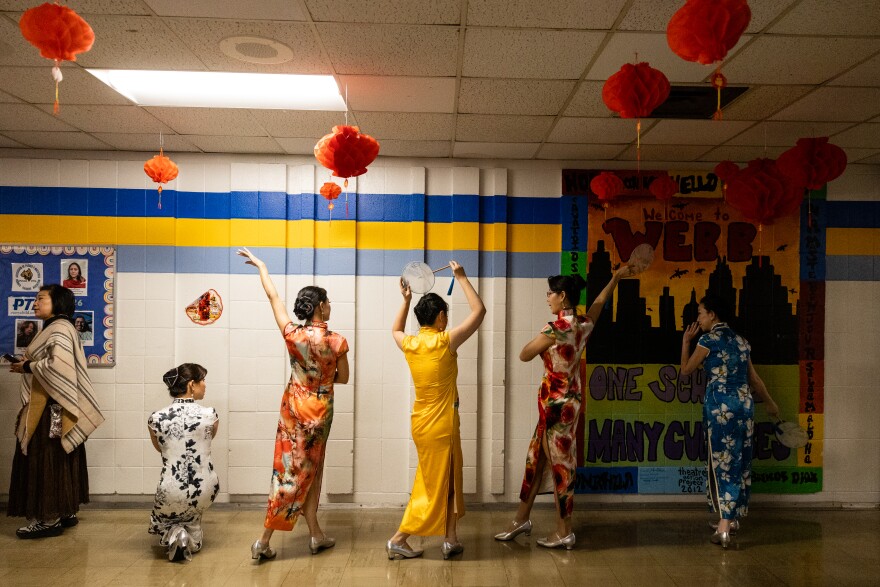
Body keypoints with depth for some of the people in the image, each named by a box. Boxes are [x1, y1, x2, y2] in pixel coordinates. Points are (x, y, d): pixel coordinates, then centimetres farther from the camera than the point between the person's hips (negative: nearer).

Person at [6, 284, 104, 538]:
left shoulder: (59, 329, -13)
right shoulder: (53, 328, 19)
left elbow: (57, 364, -27)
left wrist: (26, 367, -13)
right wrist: (27, 364, 2)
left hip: (51, 408, -10)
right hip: (46, 406, 10)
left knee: (48, 461, -4)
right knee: (58, 460, 12)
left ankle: (50, 519, 2)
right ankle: (65, 512, 19)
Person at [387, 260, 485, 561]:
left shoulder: (409, 343, 0)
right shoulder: (445, 342, -17)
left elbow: (395, 330, 26)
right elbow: (479, 310, -12)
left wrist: (405, 300, 21)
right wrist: (461, 278, -5)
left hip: (421, 422, 7)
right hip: (440, 424, -7)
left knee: (447, 481, 18)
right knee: (435, 486, 6)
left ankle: (449, 538, 24)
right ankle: (399, 539, 12)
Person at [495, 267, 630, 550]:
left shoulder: (555, 329, -20)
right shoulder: (584, 324, 4)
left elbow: (524, 355, -9)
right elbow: (600, 300, 24)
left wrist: (540, 341, 8)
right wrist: (616, 277, 36)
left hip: (556, 400, -9)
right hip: (571, 397, 9)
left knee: (559, 463, 2)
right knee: (536, 457, 16)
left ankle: (564, 532, 14)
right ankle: (521, 519, 26)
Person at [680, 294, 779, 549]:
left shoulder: (709, 339, -7)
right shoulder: (740, 340, 13)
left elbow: (686, 369, 1)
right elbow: (754, 378, 20)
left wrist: (686, 341, 12)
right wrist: (769, 403, 33)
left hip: (720, 406, -6)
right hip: (745, 404, 7)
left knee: (722, 462, -4)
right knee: (740, 462, 14)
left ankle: (724, 528, -7)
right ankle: (733, 518, 27)